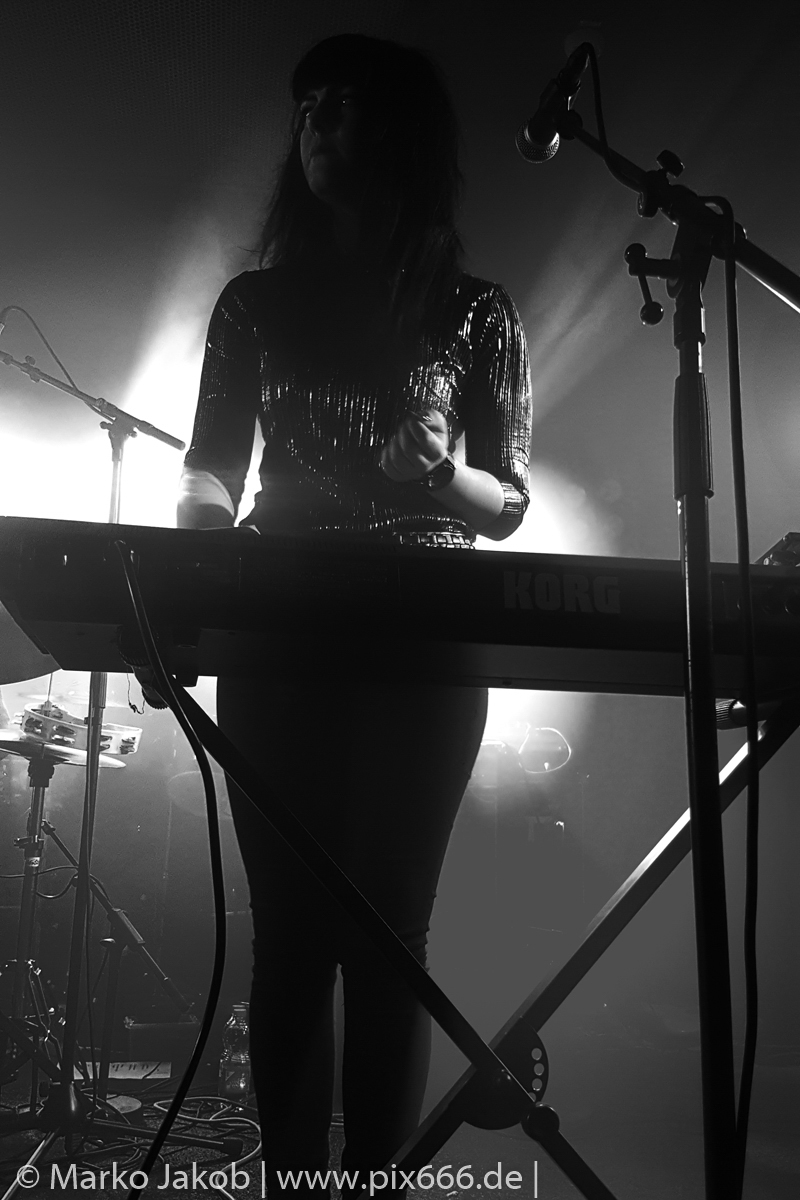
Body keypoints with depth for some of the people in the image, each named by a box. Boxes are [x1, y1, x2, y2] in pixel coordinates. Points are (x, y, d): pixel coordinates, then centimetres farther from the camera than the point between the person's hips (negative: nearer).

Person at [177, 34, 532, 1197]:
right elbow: (210, 478, 8)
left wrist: (444, 476, -16)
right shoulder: (257, 303, 11)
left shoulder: (475, 311, 6)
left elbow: (511, 505, 6)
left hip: (419, 653, -1)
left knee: (384, 936, -2)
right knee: (289, 933, 2)